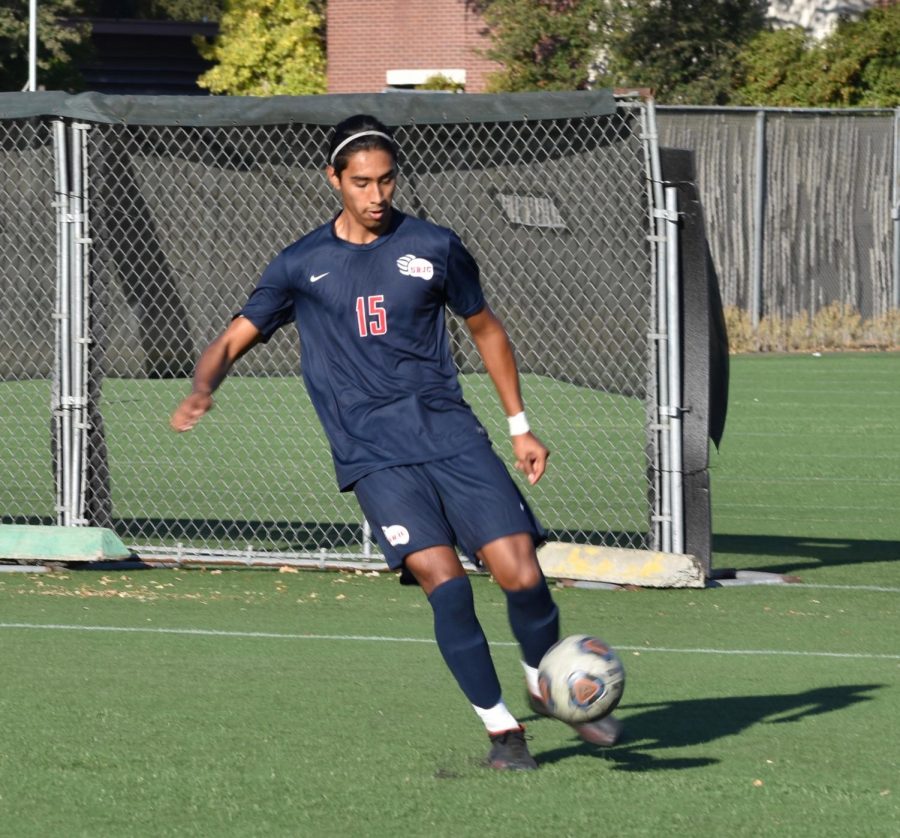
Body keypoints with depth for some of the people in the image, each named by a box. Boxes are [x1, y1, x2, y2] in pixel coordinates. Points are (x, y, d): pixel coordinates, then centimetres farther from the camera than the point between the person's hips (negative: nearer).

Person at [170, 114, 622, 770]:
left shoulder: (434, 247, 7)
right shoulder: (301, 266, 6)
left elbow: (485, 328, 20)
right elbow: (234, 341, 9)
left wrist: (520, 426, 19)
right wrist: (202, 391, -13)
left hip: (452, 437, 1)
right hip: (374, 456, -1)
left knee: (521, 575, -11)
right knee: (444, 580, -20)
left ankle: (548, 687, 19)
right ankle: (502, 729, -8)